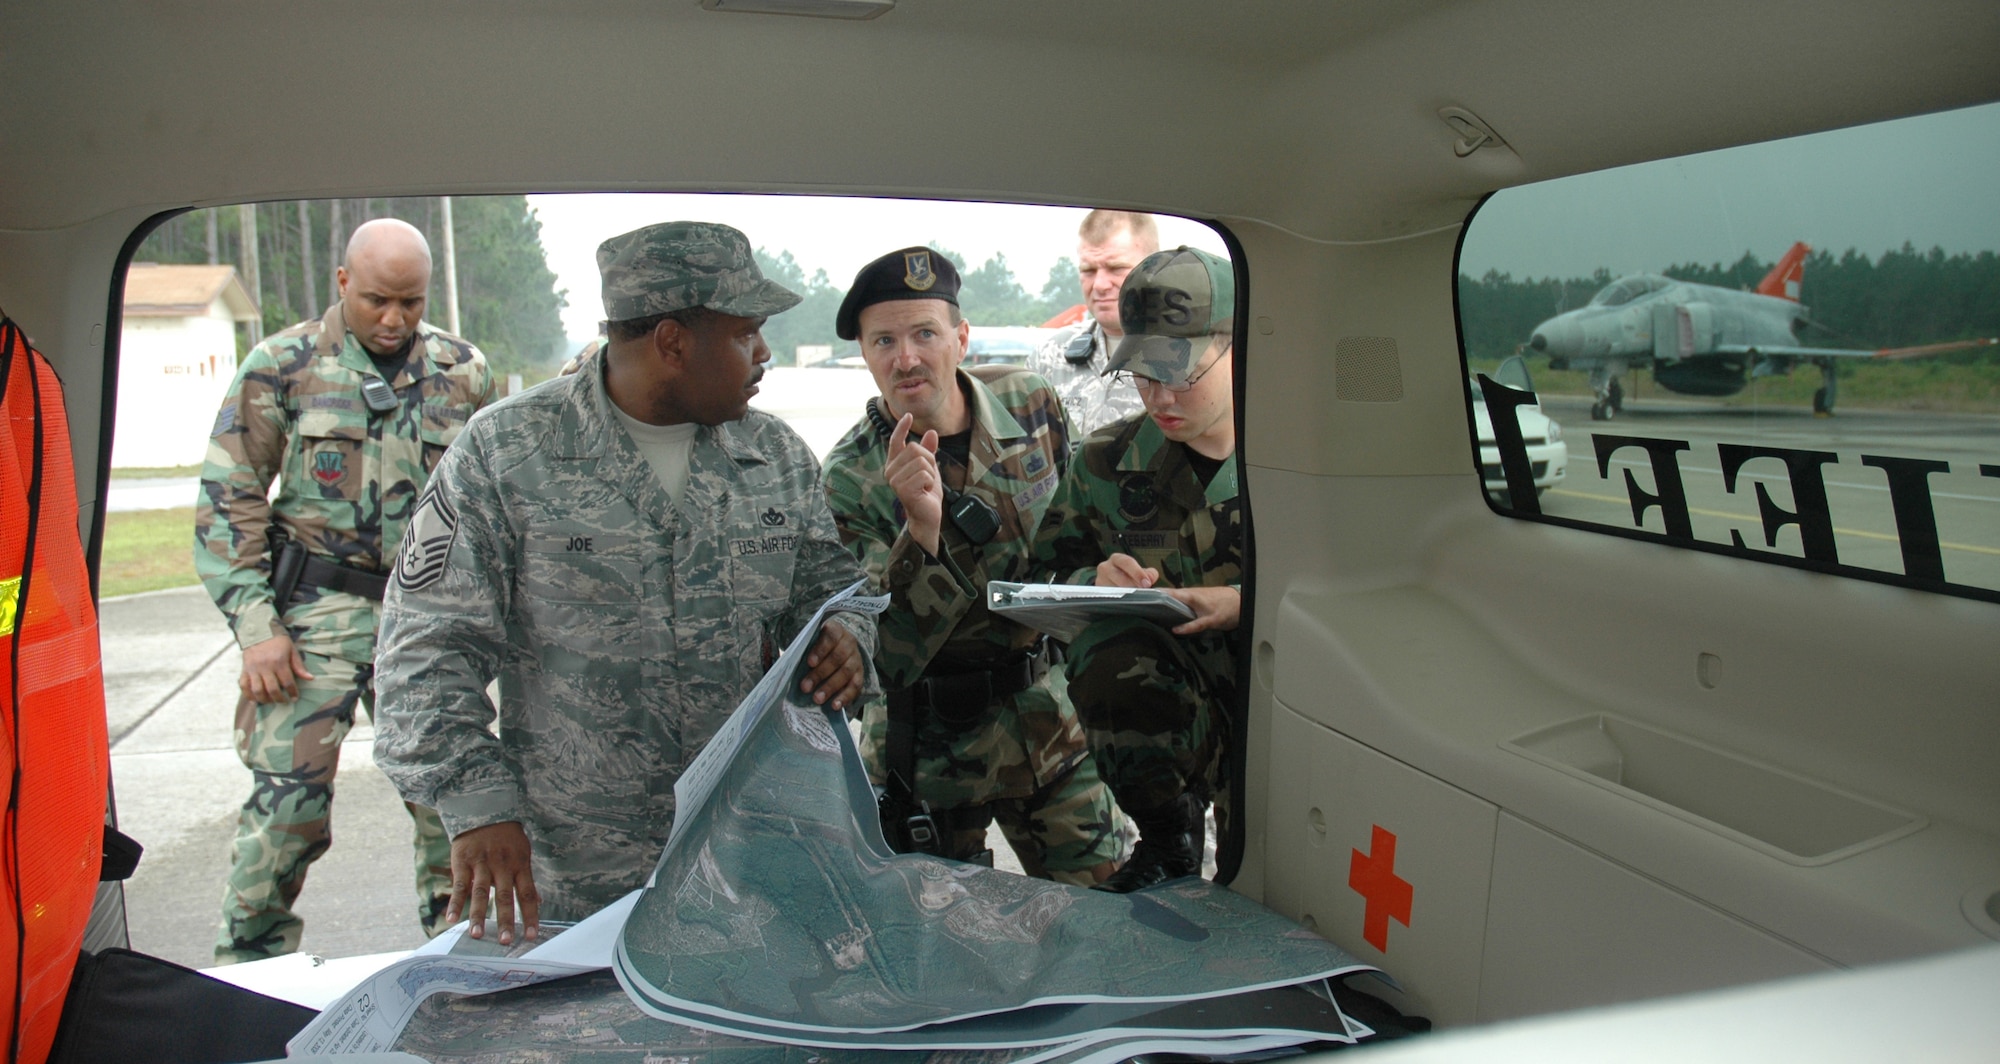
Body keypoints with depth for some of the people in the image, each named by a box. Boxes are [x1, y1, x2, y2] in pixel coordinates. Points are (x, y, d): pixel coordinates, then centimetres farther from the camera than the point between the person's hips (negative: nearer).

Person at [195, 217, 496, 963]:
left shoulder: (463, 372, 8)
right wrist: (255, 624, -7)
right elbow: (228, 501, 1)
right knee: (287, 802, -5)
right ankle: (245, 970, 15)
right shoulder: (282, 366, 1)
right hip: (318, 614, -2)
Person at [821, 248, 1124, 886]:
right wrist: (922, 528, -35)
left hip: (1050, 723, 3)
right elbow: (891, 659, -23)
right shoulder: (850, 477, -16)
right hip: (932, 742, -3)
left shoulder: (1031, 403, -5)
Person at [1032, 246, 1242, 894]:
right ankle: (1169, 839, -7)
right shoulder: (1106, 463, 7)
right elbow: (1053, 579, 11)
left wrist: (1247, 604, -19)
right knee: (1112, 659, -33)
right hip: (1159, 705, 1)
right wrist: (1093, 583, -14)